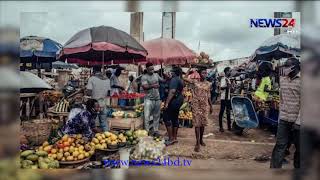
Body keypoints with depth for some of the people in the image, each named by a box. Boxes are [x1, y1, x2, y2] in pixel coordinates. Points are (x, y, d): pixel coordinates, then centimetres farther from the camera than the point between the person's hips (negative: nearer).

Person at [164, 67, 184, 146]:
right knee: (175, 118, 13)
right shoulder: (180, 80, 15)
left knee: (167, 118, -4)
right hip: (179, 100, 10)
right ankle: (174, 138, 20)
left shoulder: (174, 79, -16)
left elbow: (172, 92, -25)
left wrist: (167, 103, -26)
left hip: (173, 100, -10)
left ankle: (171, 138, -2)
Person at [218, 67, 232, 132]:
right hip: (224, 98, -9)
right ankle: (220, 126, 2)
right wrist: (227, 86, -37)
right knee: (222, 112, -3)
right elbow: (221, 87, -24)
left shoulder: (228, 79, 17)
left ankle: (229, 126, 20)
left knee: (228, 112, 12)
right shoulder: (223, 79, -11)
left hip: (228, 98, 9)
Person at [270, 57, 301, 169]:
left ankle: (297, 166, 25)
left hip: (297, 119, -4)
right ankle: (274, 167, 6)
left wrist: (298, 121, -15)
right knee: (280, 145, 3)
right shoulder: (283, 79, 8)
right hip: (283, 118, 4)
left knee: (298, 147, 10)